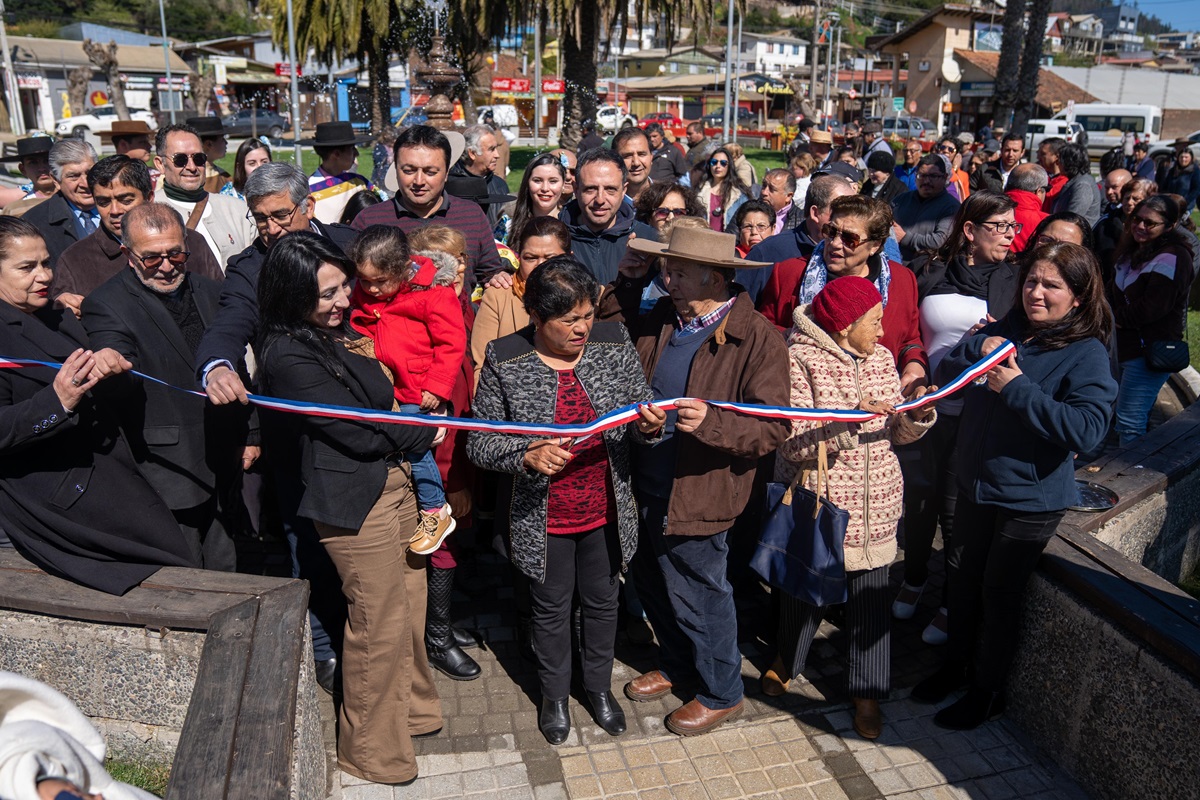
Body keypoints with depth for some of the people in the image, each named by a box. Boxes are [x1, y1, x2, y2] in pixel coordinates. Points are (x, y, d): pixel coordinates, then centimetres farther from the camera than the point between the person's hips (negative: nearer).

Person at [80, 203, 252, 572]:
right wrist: (110, 361, -50)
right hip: (168, 474, -6)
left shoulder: (210, 292, 10)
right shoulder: (106, 305, -9)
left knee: (225, 576, 18)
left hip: (223, 468, 6)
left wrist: (250, 434, 19)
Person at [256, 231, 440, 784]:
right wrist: (427, 432, -4)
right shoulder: (288, 355, -19)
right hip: (355, 500, -8)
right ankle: (373, 752, 24)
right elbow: (359, 433, -18)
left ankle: (411, 707, 40)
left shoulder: (336, 330, 7)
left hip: (393, 481, 8)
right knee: (379, 625, 4)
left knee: (408, 606, 19)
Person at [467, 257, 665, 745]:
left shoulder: (614, 344, -8)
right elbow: (479, 441, -11)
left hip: (605, 511, 3)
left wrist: (649, 425, -25)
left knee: (602, 601, 22)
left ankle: (599, 686, 49)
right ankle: (554, 694, 46)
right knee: (552, 607, 19)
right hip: (543, 518, -2)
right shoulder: (504, 361, -16)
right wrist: (527, 455, -30)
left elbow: (640, 421, -1)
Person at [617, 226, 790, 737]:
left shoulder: (757, 340, -16)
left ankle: (721, 694, 35)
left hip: (695, 495, -7)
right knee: (653, 585, 23)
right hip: (647, 488, 7)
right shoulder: (660, 321, 5)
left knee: (698, 596, 9)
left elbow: (773, 426, -21)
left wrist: (710, 421, -35)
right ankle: (676, 666, 49)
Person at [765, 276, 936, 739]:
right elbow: (795, 445, -17)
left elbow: (897, 433, 9)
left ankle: (867, 692, 26)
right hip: (816, 502, -4)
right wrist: (849, 420, -28)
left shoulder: (881, 359, 7)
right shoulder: (800, 360, -12)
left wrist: (918, 416, -11)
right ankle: (787, 658, 42)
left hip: (875, 505, 4)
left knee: (870, 596, 8)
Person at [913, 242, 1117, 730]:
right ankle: (957, 664, 42)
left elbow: (1088, 429, -27)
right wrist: (979, 348, -15)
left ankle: (987, 693, 28)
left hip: (1030, 497, -5)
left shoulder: (1087, 354, -16)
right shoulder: (1008, 329, 1)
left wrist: (1017, 388, -27)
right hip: (976, 483, 6)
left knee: (999, 593, 8)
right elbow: (946, 369, 4)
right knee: (965, 579, 20)